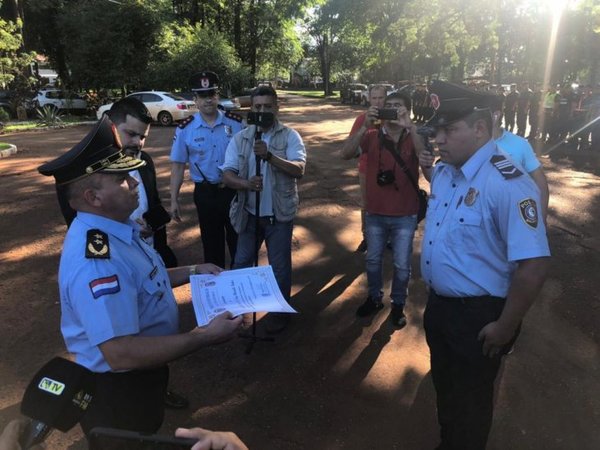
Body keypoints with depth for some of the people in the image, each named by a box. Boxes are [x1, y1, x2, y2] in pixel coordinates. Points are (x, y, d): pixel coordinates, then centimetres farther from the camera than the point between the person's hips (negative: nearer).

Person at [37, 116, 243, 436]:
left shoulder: (114, 227, -4)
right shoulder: (95, 261, -38)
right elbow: (120, 354, -40)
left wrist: (191, 272, 4)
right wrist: (205, 337, -34)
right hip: (117, 390, -8)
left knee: (149, 436, 33)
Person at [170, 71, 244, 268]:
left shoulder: (235, 122, -5)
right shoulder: (185, 129, -6)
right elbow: (178, 166, -2)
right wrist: (174, 200, -3)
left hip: (235, 190, 1)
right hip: (205, 193, 0)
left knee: (238, 240, 15)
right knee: (211, 243, 16)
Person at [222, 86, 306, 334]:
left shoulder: (290, 136, -6)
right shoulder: (240, 138, 1)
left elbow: (299, 170, -19)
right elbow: (227, 175, -6)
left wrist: (269, 156, -32)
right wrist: (246, 184, -27)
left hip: (279, 213, -2)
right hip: (248, 213, 3)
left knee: (279, 266, 10)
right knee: (241, 263, 16)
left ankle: (280, 310, 31)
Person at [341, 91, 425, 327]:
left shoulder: (414, 137, -4)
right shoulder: (372, 136, -3)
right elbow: (346, 154, -17)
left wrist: (409, 127, -31)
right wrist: (365, 126, -26)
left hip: (405, 215, -1)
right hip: (375, 213, 2)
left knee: (402, 265, 10)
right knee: (373, 260, 18)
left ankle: (398, 304, 31)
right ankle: (374, 298, 39)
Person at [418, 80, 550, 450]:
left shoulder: (507, 183, -27)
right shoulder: (443, 171, 0)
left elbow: (534, 266, -28)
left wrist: (505, 327, -19)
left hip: (477, 315, -8)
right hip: (439, 304, 8)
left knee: (469, 400, 15)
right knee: (444, 386, 27)